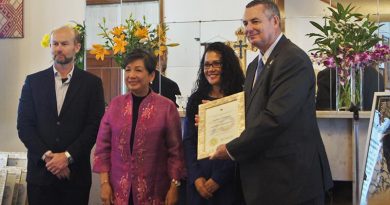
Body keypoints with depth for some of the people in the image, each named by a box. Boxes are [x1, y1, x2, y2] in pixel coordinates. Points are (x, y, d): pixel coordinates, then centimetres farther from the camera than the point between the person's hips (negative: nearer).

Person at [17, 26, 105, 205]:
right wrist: (47, 155, -10)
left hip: (75, 173, -1)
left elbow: (95, 126, -2)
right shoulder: (33, 82, 7)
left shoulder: (92, 83, 3)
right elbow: (24, 126, 2)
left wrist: (68, 156, -11)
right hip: (40, 171, 1)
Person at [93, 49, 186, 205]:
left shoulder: (167, 107, -4)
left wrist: (174, 187, -5)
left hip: (153, 192, -2)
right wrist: (104, 183, -1)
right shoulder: (115, 105, 3)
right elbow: (103, 146, 5)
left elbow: (175, 150, -1)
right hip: (118, 189, 2)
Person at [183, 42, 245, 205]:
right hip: (198, 182, 3)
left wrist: (218, 179, -13)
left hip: (229, 182, -3)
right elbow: (188, 141, 3)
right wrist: (196, 177, -8)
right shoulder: (196, 99, 7)